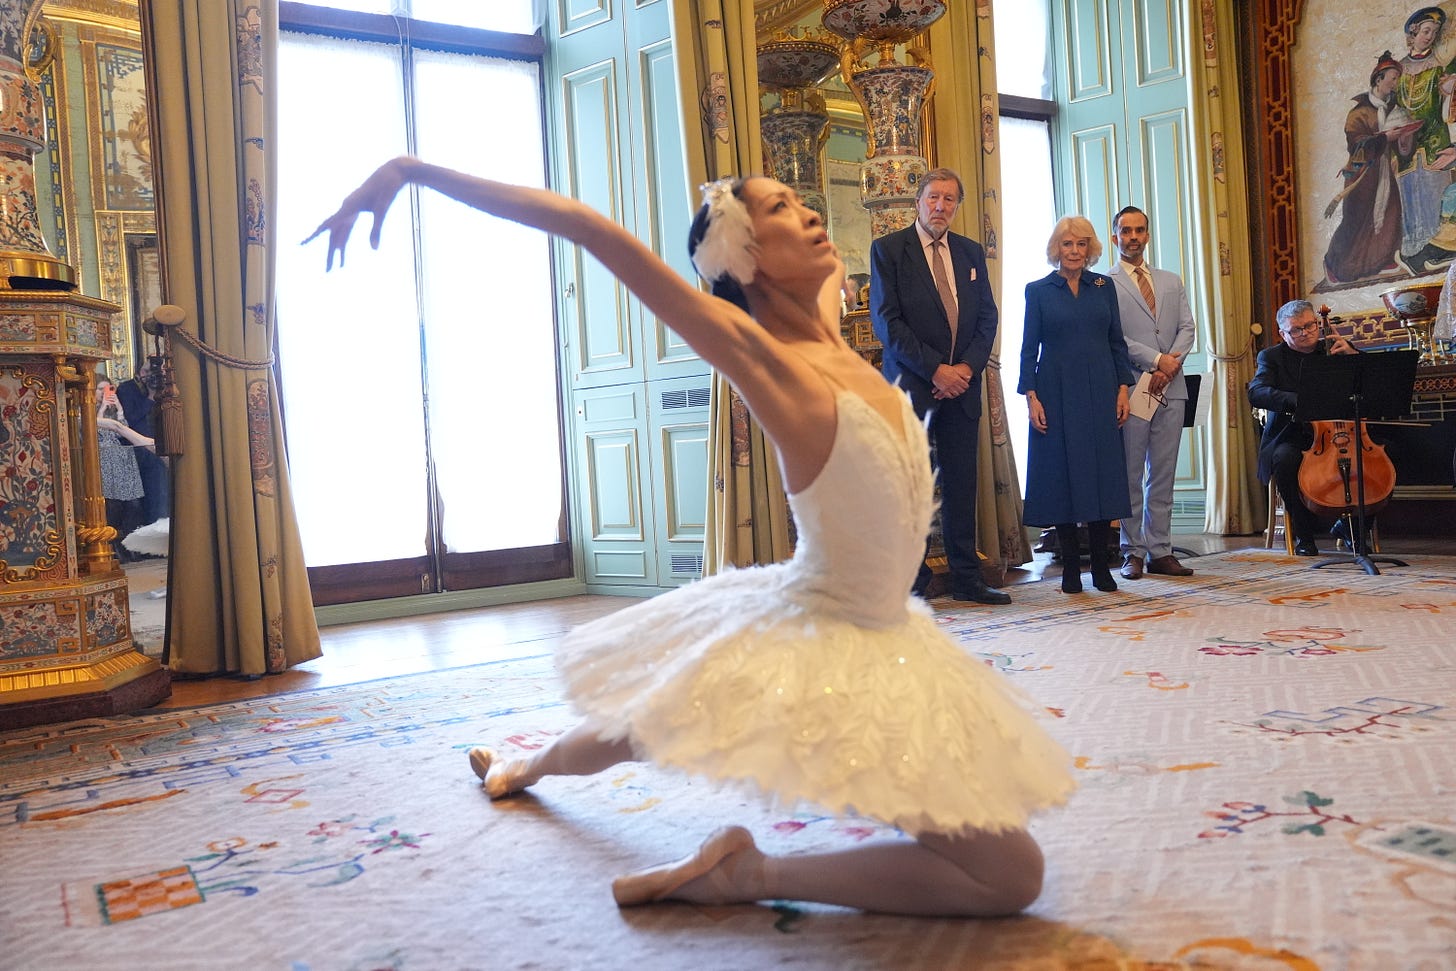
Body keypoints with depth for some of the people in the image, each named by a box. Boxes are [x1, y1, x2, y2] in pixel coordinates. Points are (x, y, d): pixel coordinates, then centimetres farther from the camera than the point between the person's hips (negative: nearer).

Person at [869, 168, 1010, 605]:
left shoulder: (971, 252, 15)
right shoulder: (888, 249, 0)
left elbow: (987, 317, 13)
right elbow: (885, 321, -8)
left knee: (961, 485, 6)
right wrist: (935, 370, -13)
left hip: (961, 384, 4)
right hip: (911, 386, -4)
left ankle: (967, 578, 13)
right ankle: (913, 582, 6)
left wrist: (967, 366, -5)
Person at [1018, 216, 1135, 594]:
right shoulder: (1038, 291, 3)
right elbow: (1029, 348, 1)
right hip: (1057, 394, -2)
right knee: (1063, 476, 0)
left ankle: (1101, 565, 10)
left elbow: (1117, 341, 10)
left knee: (1103, 475, 2)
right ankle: (1070, 566, 8)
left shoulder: (1104, 287, 10)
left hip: (1100, 393, 2)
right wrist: (1031, 397, -7)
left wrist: (1123, 388, 1)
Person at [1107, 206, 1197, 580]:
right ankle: (1133, 552, 6)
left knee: (1163, 475, 5)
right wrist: (1155, 360, -13)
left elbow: (1187, 328, 10)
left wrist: (1171, 363, -7)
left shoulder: (1172, 282, 19)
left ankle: (1160, 552, 8)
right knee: (1130, 475, -1)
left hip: (1170, 388, 5)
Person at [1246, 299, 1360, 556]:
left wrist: (1353, 355, -7)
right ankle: (1304, 535, -16)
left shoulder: (1335, 350, 14)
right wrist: (1298, 400, -32)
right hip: (1290, 437, -2)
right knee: (1285, 458, -35)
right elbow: (1256, 393, -15)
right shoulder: (1271, 357, 5)